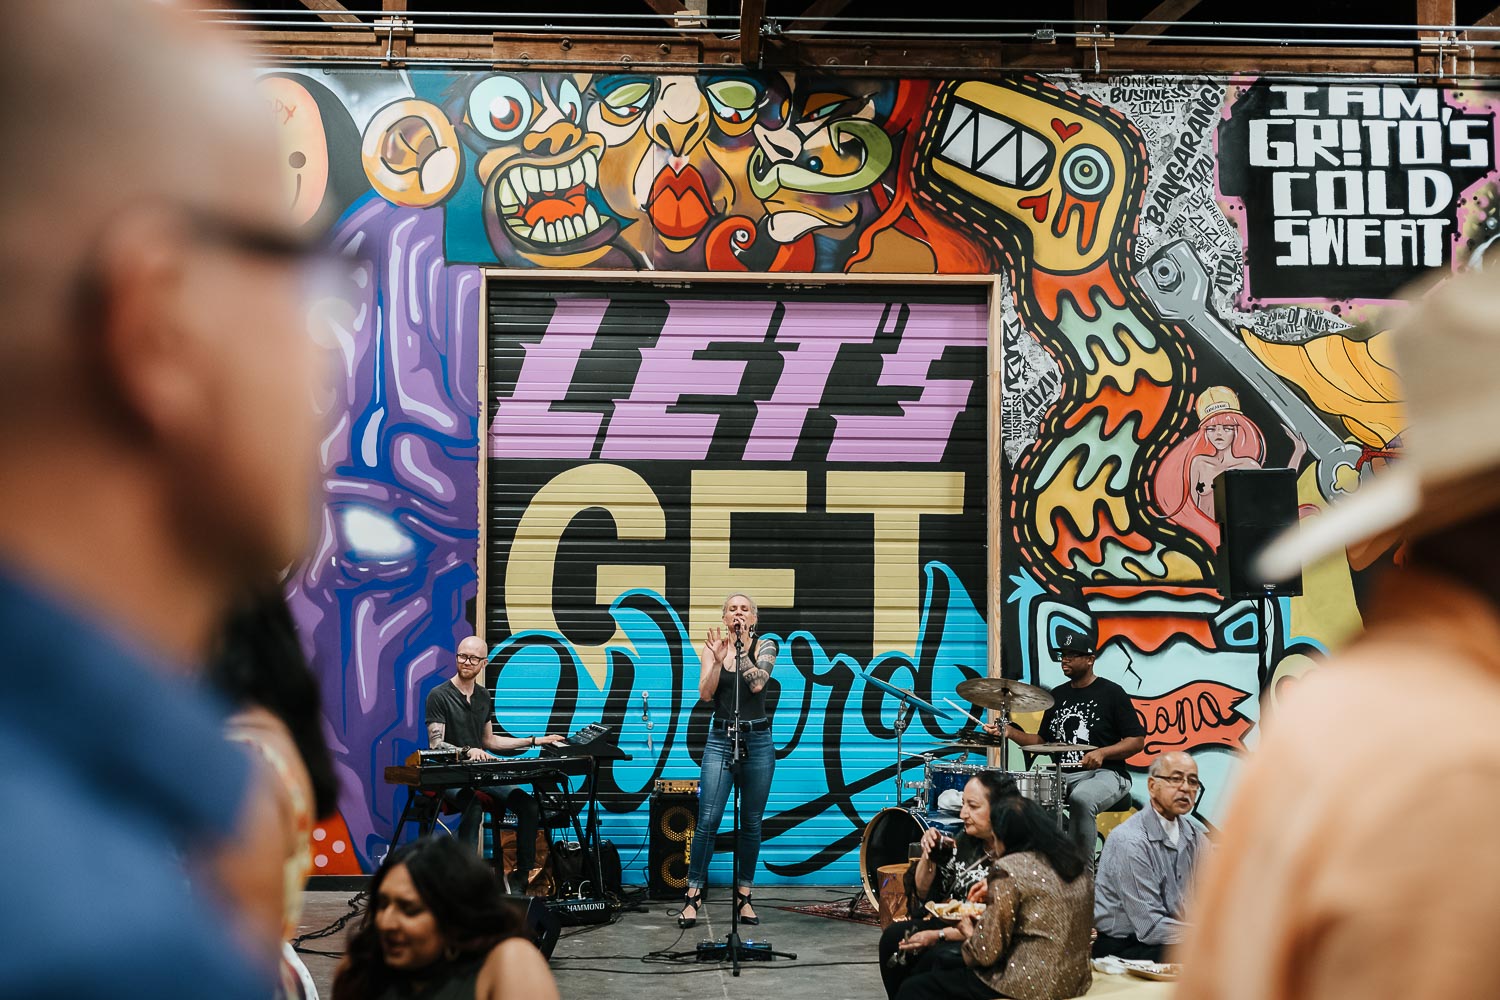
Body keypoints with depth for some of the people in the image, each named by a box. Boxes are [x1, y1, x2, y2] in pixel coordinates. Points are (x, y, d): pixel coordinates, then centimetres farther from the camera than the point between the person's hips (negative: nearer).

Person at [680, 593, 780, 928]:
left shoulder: (765, 646, 2)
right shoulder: (713, 647, 5)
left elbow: (757, 684, -14)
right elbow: (705, 693, -7)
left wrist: (742, 650, -15)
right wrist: (718, 659, -19)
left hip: (757, 741, 0)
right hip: (720, 740, 0)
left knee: (751, 823, 6)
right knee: (707, 820, -8)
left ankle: (744, 895, 16)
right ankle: (693, 895, -2)